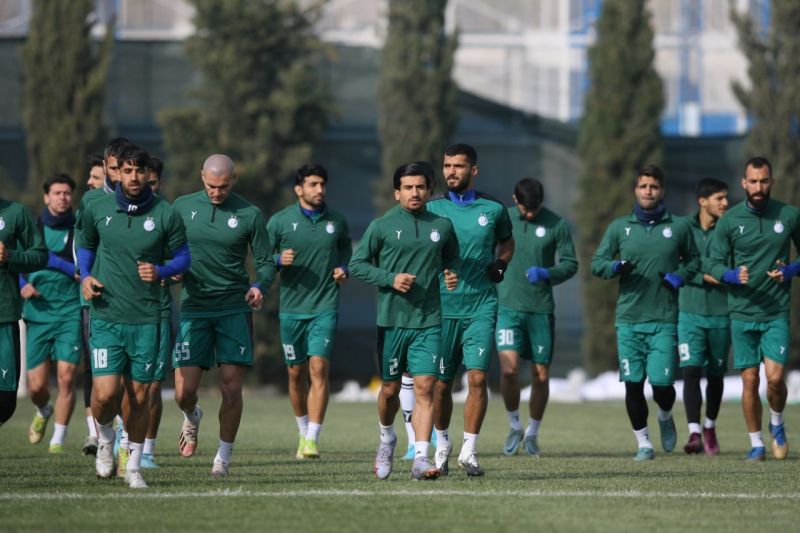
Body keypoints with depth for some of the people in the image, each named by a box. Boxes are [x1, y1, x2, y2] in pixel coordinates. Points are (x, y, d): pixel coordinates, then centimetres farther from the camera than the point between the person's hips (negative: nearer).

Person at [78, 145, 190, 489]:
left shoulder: (165, 214, -1)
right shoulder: (97, 210, 3)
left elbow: (183, 257, 8)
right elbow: (85, 246, 20)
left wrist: (160, 271, -12)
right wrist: (85, 277, 2)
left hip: (146, 319, 0)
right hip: (106, 315, 0)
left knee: (139, 397, 4)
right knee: (106, 393, -13)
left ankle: (133, 467, 20)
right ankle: (105, 440, 19)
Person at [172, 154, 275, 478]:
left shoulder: (249, 215, 1)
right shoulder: (183, 207, 5)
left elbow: (266, 262, 5)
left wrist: (259, 287, -14)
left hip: (234, 309, -1)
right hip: (193, 309, 1)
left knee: (231, 388, -6)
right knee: (184, 391, -5)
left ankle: (224, 457, 10)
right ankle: (192, 417, 31)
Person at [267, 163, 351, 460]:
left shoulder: (336, 221, 4)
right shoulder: (280, 221, -1)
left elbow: (346, 247, 23)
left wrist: (343, 269, 3)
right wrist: (279, 261, -17)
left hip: (325, 307, -1)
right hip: (291, 309, 1)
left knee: (319, 368, -14)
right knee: (296, 373, 8)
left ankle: (312, 440, -18)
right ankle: (303, 432, 28)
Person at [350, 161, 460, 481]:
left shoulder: (442, 226, 7)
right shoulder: (382, 226, -1)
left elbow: (452, 258, 22)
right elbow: (357, 264, 2)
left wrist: (452, 275, -1)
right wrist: (391, 279, -12)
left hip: (429, 322, 1)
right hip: (391, 319, -1)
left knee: (425, 387, -11)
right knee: (390, 389, 9)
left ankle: (421, 458, -15)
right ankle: (387, 439, 37)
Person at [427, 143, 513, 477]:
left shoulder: (493, 210, 5)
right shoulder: (432, 209, 4)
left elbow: (507, 241, 23)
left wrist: (501, 264, 4)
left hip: (481, 307, -1)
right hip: (443, 307, 1)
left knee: (478, 377, -13)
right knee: (441, 382, 5)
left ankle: (469, 450, -7)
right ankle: (442, 445, 25)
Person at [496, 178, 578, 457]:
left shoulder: (556, 224, -1)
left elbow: (570, 264, 2)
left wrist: (546, 273, -17)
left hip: (541, 308, 0)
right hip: (508, 306, 0)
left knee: (541, 374, 3)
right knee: (509, 368, -15)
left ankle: (532, 433, 21)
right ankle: (514, 427, 6)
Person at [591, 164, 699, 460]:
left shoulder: (678, 227, 7)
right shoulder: (619, 227, 8)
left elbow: (694, 259, 19)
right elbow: (597, 263, 9)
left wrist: (680, 276, -2)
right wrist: (615, 266, -13)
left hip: (664, 321, -1)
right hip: (628, 319, 1)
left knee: (661, 385, -8)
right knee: (633, 384, -1)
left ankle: (665, 418, 25)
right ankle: (643, 443, 13)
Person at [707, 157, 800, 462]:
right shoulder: (729, 220, 0)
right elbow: (714, 264, 3)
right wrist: (734, 275, -18)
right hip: (742, 313, 1)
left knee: (775, 377, -12)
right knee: (750, 380, 2)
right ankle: (756, 443, 15)